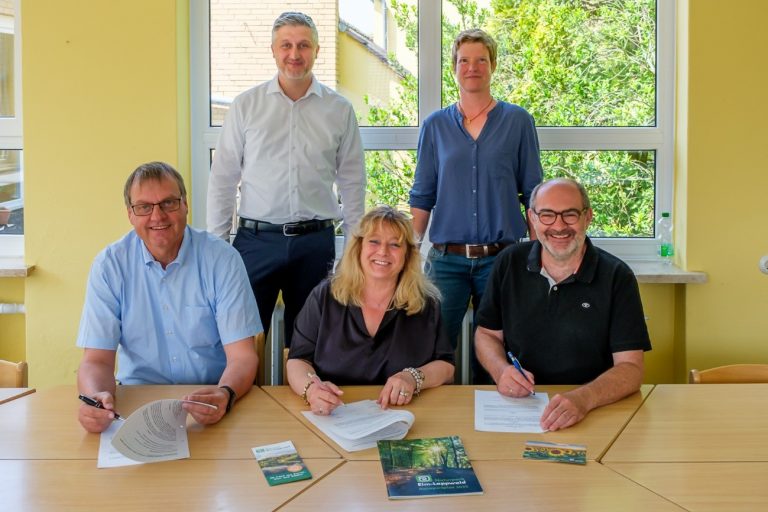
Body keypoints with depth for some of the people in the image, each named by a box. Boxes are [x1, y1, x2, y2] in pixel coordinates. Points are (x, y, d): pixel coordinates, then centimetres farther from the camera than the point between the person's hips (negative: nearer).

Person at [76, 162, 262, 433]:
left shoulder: (223, 259, -7)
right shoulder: (109, 265, -4)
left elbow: (242, 357, -10)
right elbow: (97, 360, -6)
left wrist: (225, 395, -32)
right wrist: (96, 397, -29)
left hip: (210, 401, -1)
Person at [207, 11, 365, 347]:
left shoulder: (339, 110, 5)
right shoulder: (246, 105, 4)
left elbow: (352, 183, 9)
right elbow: (223, 178, 5)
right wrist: (216, 243, 1)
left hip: (316, 242, 1)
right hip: (256, 239, 0)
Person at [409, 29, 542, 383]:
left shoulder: (517, 121, 5)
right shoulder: (435, 125, 8)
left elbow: (533, 193, 6)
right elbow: (422, 198, 9)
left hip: (502, 258, 0)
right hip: (447, 259, 1)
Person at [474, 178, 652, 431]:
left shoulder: (616, 277, -5)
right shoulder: (509, 263, 4)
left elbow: (630, 368, -10)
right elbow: (487, 334, 13)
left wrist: (583, 398, -30)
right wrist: (501, 371, -9)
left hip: (594, 413, -2)